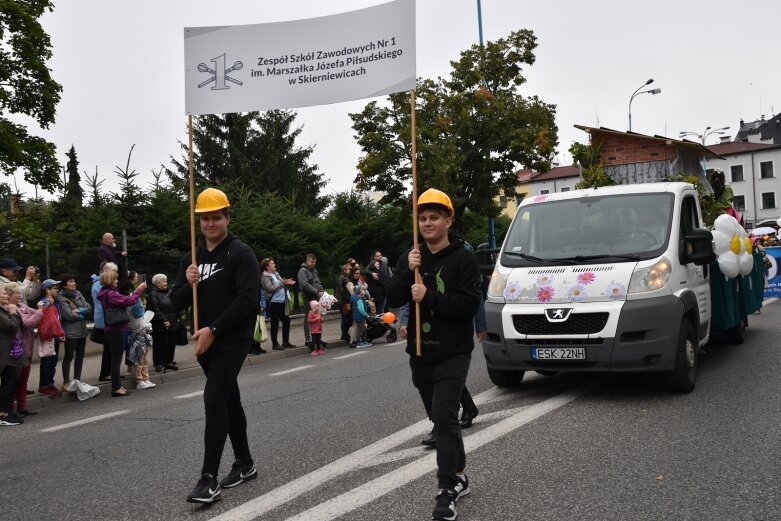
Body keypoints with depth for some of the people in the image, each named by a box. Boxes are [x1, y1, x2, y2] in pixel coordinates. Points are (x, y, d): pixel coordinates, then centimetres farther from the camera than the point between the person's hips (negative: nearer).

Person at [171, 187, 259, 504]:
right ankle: (245, 464, 27)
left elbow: (248, 299, -18)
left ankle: (209, 480, -13)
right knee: (229, 399, 15)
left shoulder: (241, 253, -10)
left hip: (232, 340, -7)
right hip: (205, 342, 7)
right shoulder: (191, 258, 10)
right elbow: (177, 303, 10)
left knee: (214, 399, -16)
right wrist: (189, 284, -12)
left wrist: (213, 329, -21)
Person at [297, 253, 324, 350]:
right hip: (308, 298, -7)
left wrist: (321, 291, 4)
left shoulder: (314, 270, 17)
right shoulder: (303, 271, -7)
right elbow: (304, 284, -18)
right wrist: (317, 292, -18)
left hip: (317, 298, 7)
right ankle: (308, 339, 2)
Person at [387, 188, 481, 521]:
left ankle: (447, 491, -9)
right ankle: (458, 476, 29)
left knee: (444, 418, -14)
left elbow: (470, 304, -16)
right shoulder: (411, 258, 9)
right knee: (440, 418, 14)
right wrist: (407, 272, -15)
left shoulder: (463, 259, -7)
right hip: (420, 353, 6)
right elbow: (393, 300, 0)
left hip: (453, 354, -5)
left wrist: (428, 297, -22)